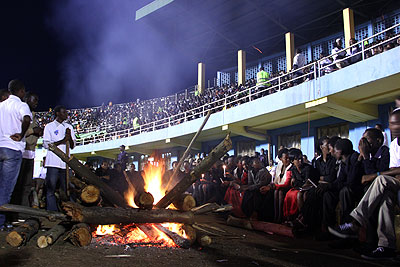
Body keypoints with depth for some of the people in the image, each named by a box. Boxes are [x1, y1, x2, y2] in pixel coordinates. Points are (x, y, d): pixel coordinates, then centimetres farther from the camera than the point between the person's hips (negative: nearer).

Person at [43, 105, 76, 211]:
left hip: (65, 163, 3)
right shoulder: (49, 126, 8)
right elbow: (46, 144, -1)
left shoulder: (69, 127, 19)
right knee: (51, 190, -5)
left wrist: (69, 137, -5)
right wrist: (63, 140, -11)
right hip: (53, 163, -3)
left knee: (65, 190, 1)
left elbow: (72, 146, 15)